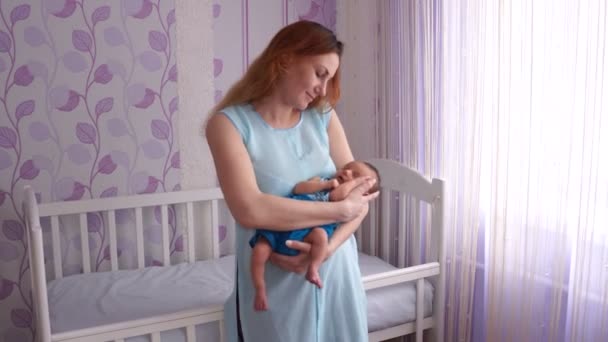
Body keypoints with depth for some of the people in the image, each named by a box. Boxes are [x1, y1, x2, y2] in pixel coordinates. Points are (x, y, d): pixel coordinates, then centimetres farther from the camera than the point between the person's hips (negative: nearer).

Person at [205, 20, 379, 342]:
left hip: (336, 273, 4)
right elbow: (250, 210, -24)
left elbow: (360, 197, 0)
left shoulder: (323, 117, 2)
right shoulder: (229, 122, -11)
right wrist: (341, 209, -17)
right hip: (274, 285, -4)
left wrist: (329, 245, -18)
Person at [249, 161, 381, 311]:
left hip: (303, 232, -3)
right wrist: (327, 184, 4)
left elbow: (337, 195, -14)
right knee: (259, 251, -17)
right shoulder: (321, 181, 25)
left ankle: (313, 269, -19)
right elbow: (298, 189, 7)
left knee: (320, 234, -36)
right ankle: (260, 291, -1)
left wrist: (354, 182, 2)